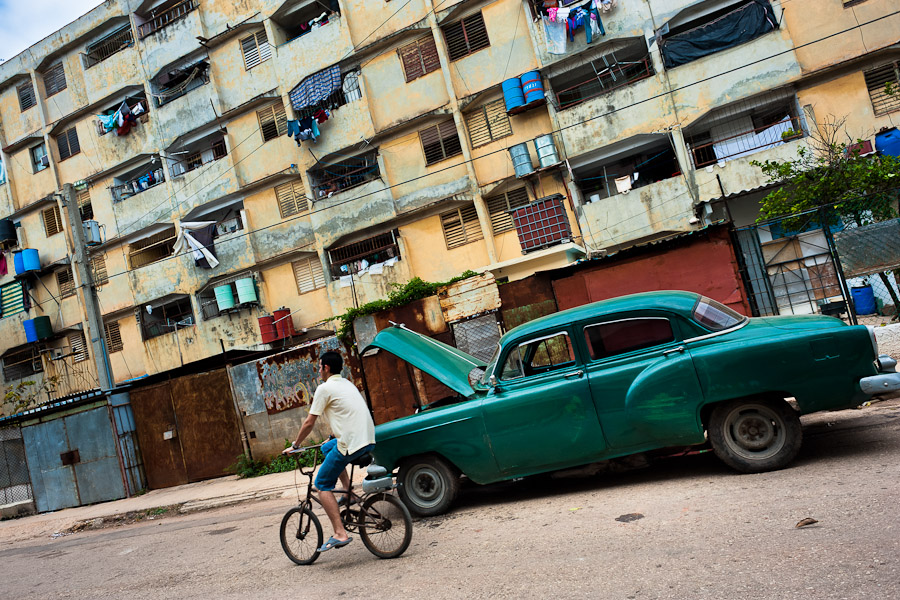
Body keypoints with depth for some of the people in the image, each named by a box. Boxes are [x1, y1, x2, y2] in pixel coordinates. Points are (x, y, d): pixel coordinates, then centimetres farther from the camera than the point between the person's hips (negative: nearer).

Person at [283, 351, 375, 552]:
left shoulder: (325, 388, -5)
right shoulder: (347, 384, 21)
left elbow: (309, 423, -3)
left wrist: (294, 445, 10)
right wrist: (331, 438, 41)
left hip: (351, 443, -8)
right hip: (368, 440, 9)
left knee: (322, 484, 4)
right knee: (327, 448, 32)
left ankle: (340, 534, -5)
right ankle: (348, 491, 24)